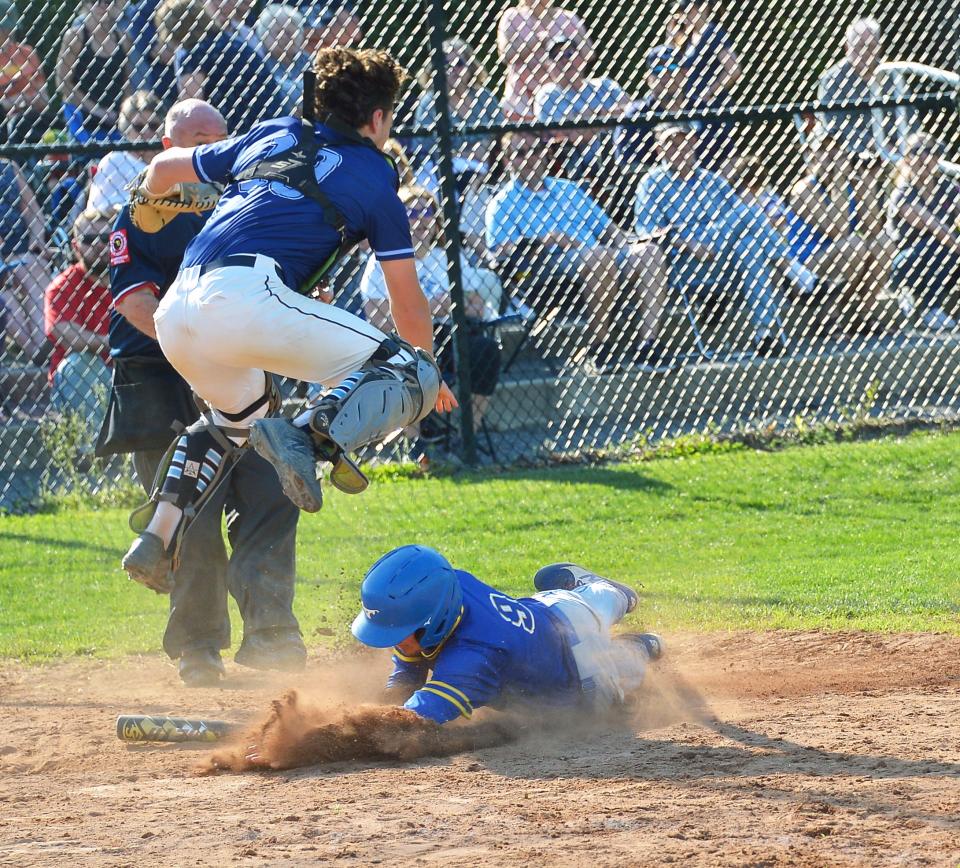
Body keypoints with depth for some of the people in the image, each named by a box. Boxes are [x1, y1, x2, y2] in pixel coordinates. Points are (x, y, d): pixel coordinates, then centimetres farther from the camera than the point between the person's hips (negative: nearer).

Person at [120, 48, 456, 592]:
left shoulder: (272, 137, 28)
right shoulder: (374, 176, 15)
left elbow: (164, 169, 40)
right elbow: (409, 304, 18)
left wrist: (153, 198, 64)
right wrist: (426, 373, 35)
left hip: (174, 311, 7)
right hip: (246, 297, -7)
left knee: (236, 414, 36)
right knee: (410, 374, -5)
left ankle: (158, 540, 22)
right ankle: (312, 436, -31)